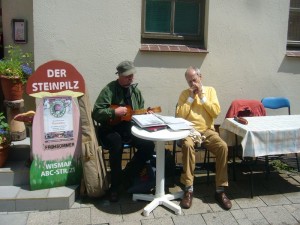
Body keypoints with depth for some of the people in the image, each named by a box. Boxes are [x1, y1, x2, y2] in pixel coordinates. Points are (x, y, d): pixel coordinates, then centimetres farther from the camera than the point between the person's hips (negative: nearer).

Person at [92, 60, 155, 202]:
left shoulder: (135, 90, 10)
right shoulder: (109, 90, -10)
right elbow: (96, 113, -16)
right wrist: (115, 112, -23)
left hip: (129, 129, 6)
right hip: (111, 129, -5)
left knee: (149, 145, -17)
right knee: (116, 143, -37)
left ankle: (126, 176, 2)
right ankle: (115, 186, -16)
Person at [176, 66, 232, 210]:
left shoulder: (210, 90, 11)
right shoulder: (184, 94, 9)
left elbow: (216, 112, -2)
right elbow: (179, 116, -4)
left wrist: (202, 96, -6)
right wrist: (191, 97, -5)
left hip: (208, 131, 1)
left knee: (222, 147, -28)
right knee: (187, 145, -36)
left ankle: (220, 190, -17)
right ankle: (188, 189, -27)